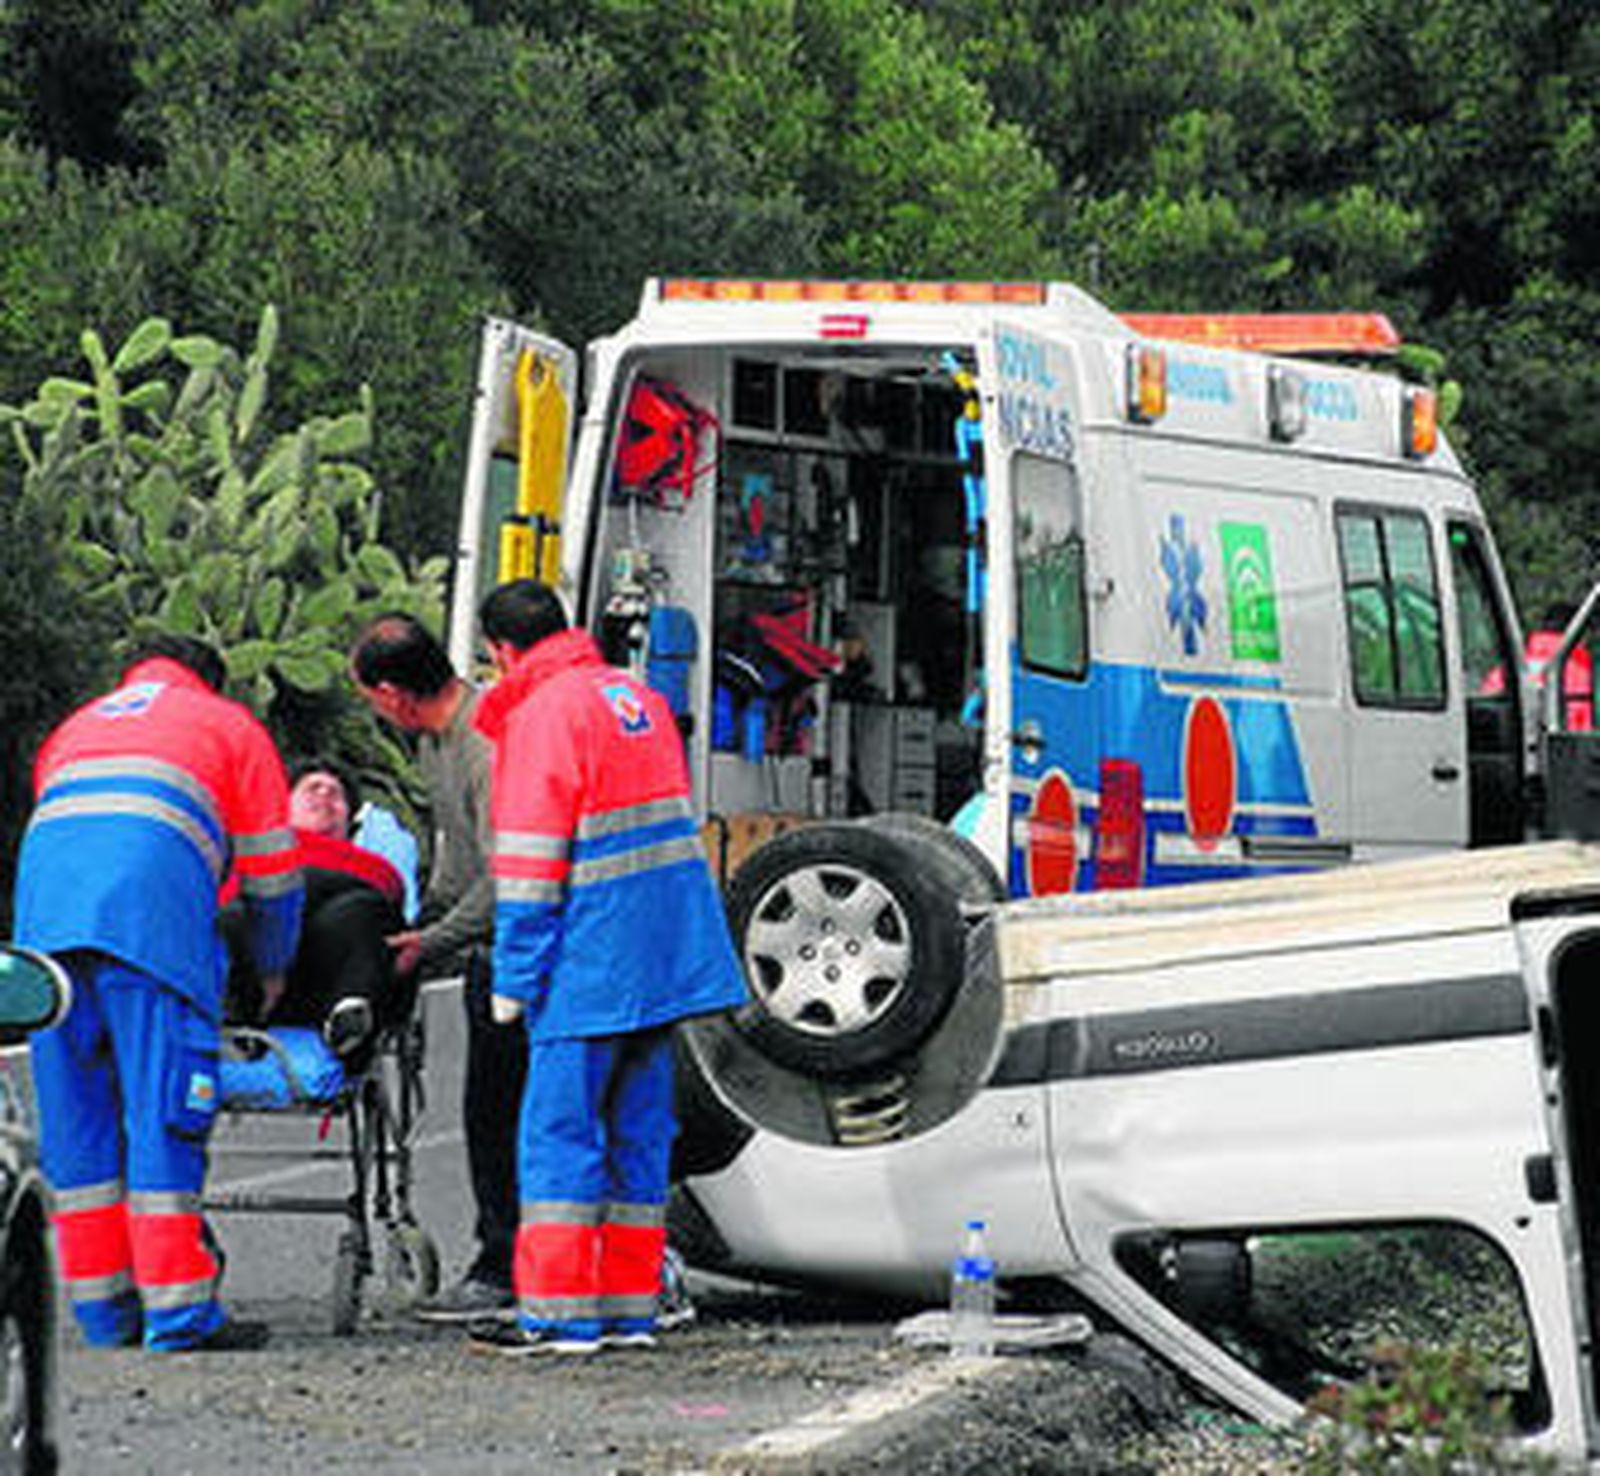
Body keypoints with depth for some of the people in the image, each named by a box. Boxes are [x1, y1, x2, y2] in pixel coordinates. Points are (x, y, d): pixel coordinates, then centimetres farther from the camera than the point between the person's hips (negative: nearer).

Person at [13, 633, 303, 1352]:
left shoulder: (71, 731, 38)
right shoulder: (228, 724, 26)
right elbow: (271, 874, 26)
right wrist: (273, 972, 41)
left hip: (42, 899, 4)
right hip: (151, 913, -4)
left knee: (73, 1110, 8)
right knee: (162, 1105, -5)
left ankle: (101, 1304, 9)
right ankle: (177, 1308, -9)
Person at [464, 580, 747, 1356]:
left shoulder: (543, 715, -10)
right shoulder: (637, 696, 16)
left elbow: (530, 862, -14)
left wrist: (514, 978, -10)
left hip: (592, 960, -8)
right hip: (663, 956, 8)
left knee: (559, 1130, -4)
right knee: (637, 1130, 11)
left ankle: (559, 1313, -6)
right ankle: (630, 1307, 13)